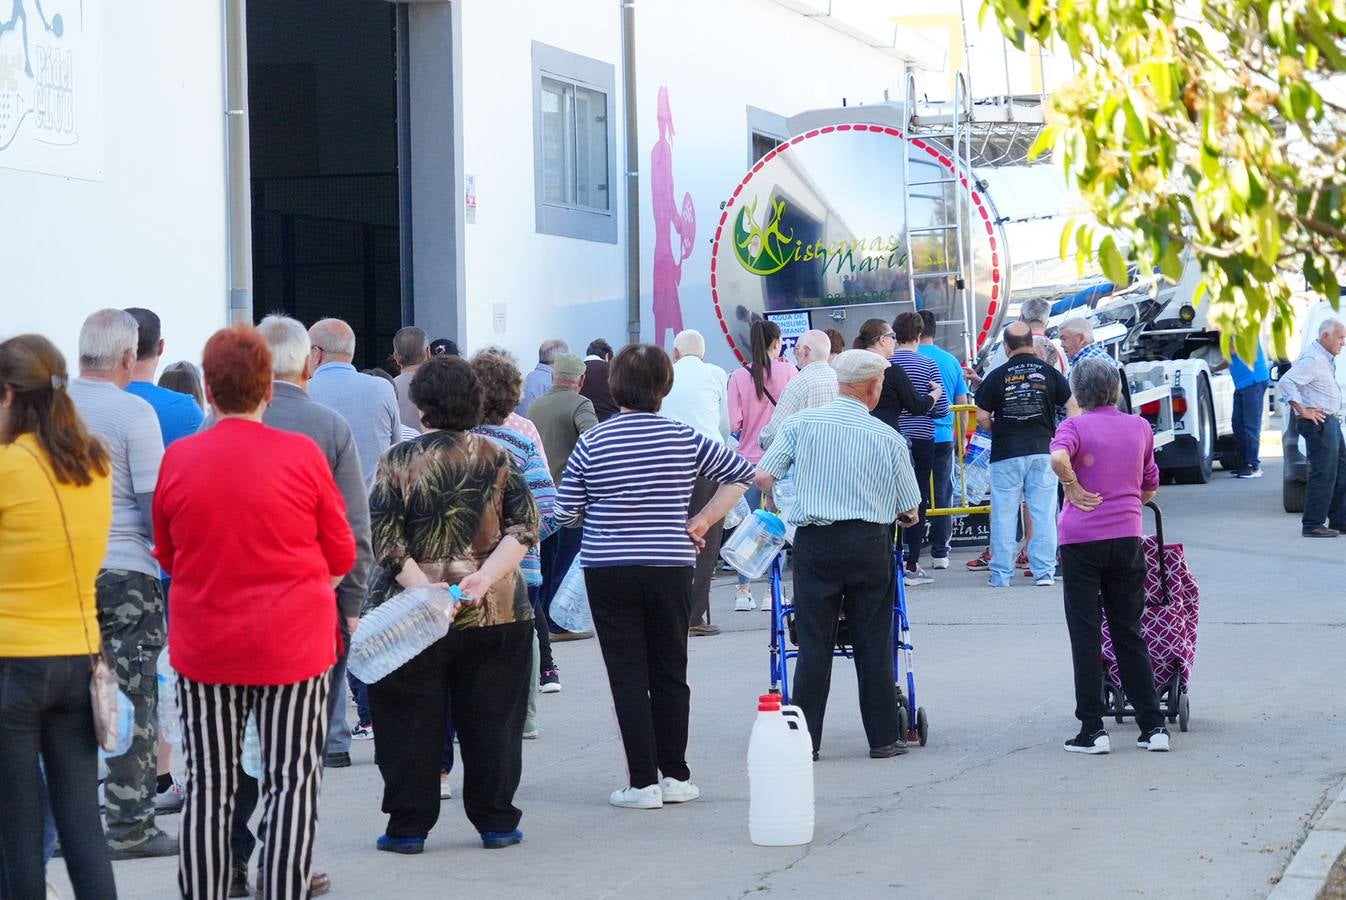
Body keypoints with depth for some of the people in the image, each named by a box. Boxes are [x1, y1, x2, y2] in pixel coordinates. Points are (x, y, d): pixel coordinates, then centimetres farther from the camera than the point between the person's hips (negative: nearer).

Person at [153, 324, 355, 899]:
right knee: (291, 787, 1)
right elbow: (341, 559, -1)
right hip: (293, 646, -2)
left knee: (208, 789, 11)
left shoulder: (177, 459, -3)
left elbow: (168, 556, 9)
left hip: (203, 649, 2)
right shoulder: (301, 454, -9)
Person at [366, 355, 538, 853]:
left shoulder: (398, 461, -6)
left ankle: (408, 826, 9)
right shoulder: (497, 458, 2)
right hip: (496, 609, 2)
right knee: (490, 719, 10)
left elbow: (384, 540, -12)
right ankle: (495, 821, 15)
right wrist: (485, 576, -13)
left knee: (411, 720, 6)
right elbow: (524, 529, -4)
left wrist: (425, 591, -15)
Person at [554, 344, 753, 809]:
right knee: (670, 673, 12)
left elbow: (565, 512, -1)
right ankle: (675, 776, 16)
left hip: (608, 572, -2)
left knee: (628, 677, 2)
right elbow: (742, 474, 6)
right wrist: (701, 522, 10)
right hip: (670, 568, 2)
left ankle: (642, 783, 0)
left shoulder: (592, 443, -6)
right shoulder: (685, 439, -1)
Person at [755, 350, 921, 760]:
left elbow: (762, 476, -1)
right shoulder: (888, 437, -1)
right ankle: (883, 737, 11)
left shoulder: (802, 422, 0)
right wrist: (895, 517, 28)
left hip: (814, 541, 1)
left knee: (814, 644, 4)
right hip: (869, 543, -1)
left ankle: (805, 739, 4)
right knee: (874, 644, 7)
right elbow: (910, 510, 4)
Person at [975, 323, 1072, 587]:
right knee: (1043, 513, 5)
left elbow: (982, 417, -3)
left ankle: (1001, 574, 6)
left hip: (1006, 454, -1)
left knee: (1004, 513, 4)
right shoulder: (1049, 373, 1)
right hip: (1042, 451, 1)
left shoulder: (997, 376, -3)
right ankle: (1044, 572, 3)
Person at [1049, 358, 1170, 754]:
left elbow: (1058, 457, -28)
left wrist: (1073, 487, -12)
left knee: (1086, 636, 2)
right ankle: (1152, 725, 11)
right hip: (1128, 536, 4)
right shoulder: (1140, 427, 9)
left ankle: (1092, 730, 1)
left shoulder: (1075, 426, -5)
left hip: (1082, 538, -4)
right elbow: (1150, 487, 19)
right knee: (1129, 634, 12)